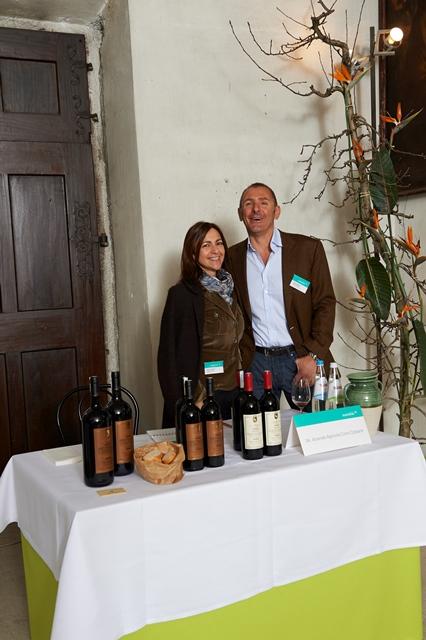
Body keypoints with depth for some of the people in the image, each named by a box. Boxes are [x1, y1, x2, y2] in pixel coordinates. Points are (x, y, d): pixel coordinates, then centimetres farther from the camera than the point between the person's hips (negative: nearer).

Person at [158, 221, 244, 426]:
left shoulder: (228, 288, 11)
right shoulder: (183, 294, -11)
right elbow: (172, 354, -13)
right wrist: (192, 401, -17)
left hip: (232, 393, 7)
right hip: (203, 397, -6)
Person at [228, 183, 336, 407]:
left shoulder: (308, 248, 0)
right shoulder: (232, 258, 6)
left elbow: (325, 304, -1)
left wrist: (312, 355, -10)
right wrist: (243, 361, 1)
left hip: (300, 359, -1)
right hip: (256, 362, 1)